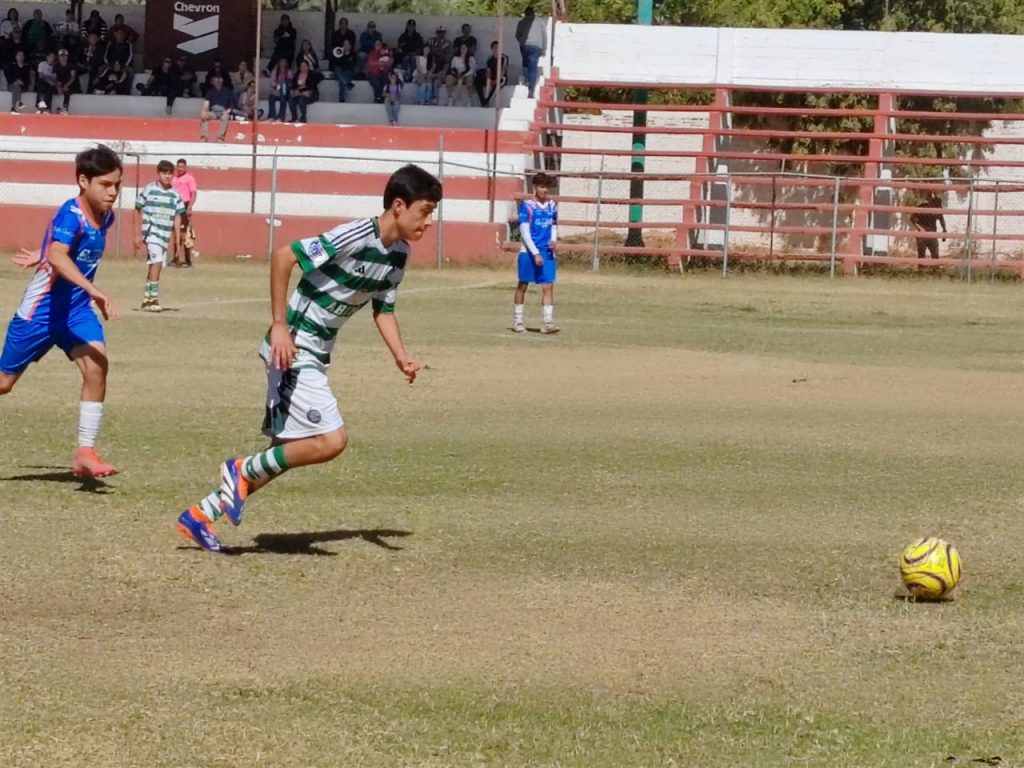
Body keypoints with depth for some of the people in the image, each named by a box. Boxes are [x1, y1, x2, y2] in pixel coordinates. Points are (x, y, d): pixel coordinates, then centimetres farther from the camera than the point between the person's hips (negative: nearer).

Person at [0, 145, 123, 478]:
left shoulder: (106, 217, 0)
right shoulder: (71, 214, -24)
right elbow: (57, 256, -42)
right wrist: (94, 290, -53)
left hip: (77, 309, 6)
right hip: (41, 309, -6)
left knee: (96, 367, -18)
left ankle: (85, 453, -14)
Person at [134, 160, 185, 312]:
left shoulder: (175, 195, 7)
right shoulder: (149, 190, -3)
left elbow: (177, 217, 11)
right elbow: (138, 211, 3)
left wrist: (178, 238, 5)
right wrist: (138, 235, 1)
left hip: (165, 235, 5)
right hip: (151, 231, -5)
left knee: (154, 265, 11)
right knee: (157, 261, -19)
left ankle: (147, 299, 19)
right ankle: (153, 297, -19)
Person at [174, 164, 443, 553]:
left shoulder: (399, 254, 5)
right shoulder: (355, 237, -22)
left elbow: (383, 308, 16)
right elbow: (283, 256, -24)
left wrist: (401, 355, -2)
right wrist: (279, 326, -25)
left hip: (316, 357, 9)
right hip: (293, 351, -9)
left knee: (287, 454, 12)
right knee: (331, 440, -17)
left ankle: (202, 514, 21)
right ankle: (244, 470, 1)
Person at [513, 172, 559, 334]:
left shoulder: (552, 206, 8)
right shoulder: (527, 205, -7)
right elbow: (525, 231, -11)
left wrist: (553, 240, 0)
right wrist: (535, 253, -17)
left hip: (547, 252, 4)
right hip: (528, 252, -4)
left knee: (548, 286, -6)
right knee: (523, 285, 7)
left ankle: (547, 322, -8)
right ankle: (518, 320, 19)